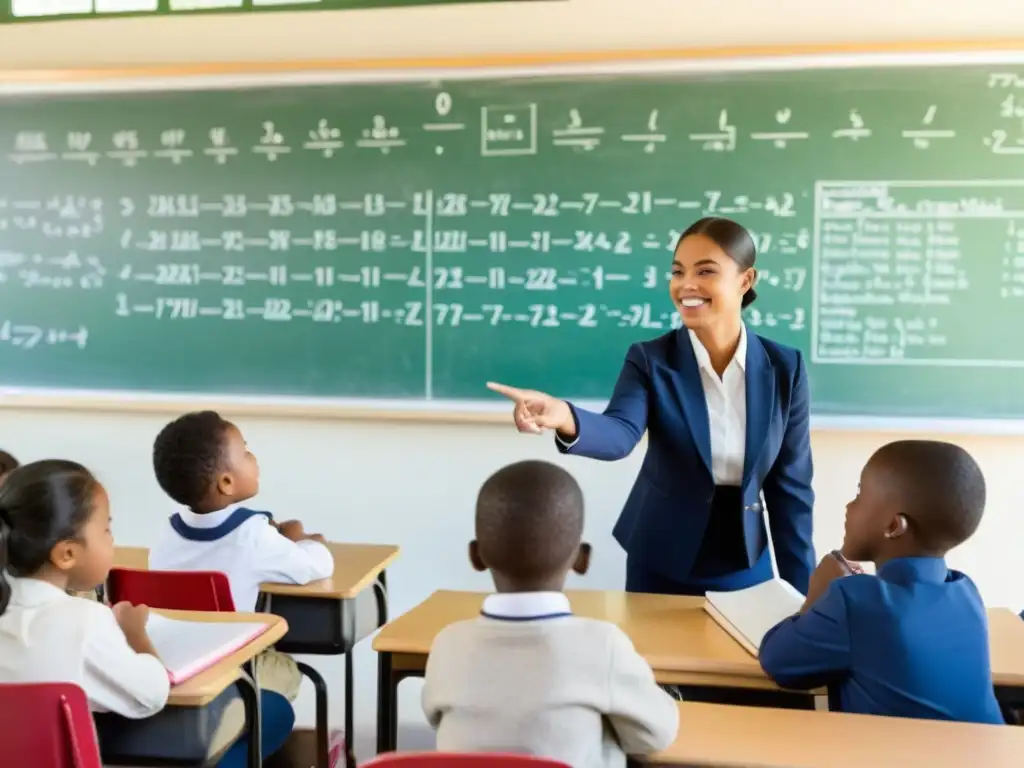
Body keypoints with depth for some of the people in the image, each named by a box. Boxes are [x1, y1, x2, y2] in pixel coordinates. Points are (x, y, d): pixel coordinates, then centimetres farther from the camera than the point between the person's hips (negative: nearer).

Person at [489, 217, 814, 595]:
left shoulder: (785, 368, -6)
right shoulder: (650, 359, -10)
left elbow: (790, 484, -2)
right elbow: (620, 432, -27)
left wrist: (801, 591, -1)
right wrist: (566, 418, -49)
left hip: (745, 568, 1)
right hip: (661, 566, -1)